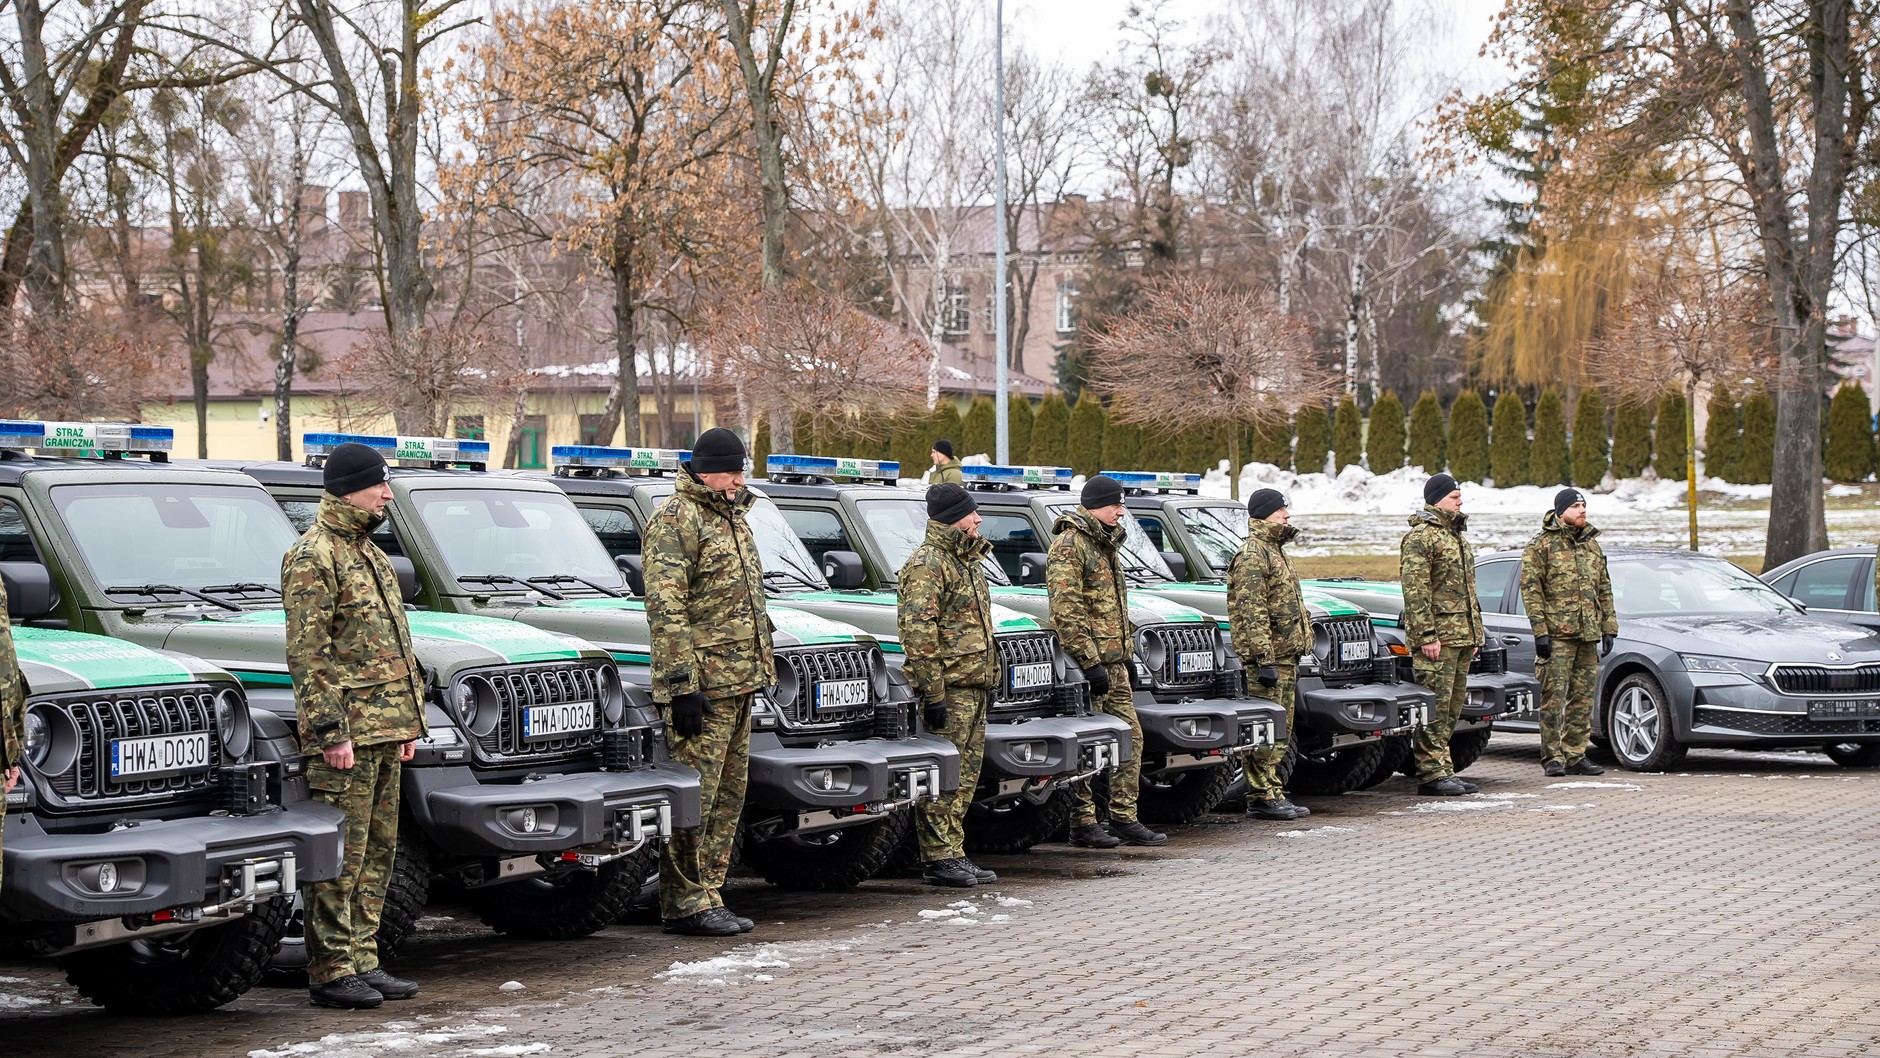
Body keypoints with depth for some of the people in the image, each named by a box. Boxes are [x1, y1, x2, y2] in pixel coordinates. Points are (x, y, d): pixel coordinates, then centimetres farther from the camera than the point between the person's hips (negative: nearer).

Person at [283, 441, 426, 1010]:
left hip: (384, 731, 9)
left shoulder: (369, 552, 19)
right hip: (347, 733, -9)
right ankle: (331, 973, -2)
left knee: (377, 852, 11)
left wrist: (409, 721, 19)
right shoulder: (312, 557, -10)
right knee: (340, 856, -6)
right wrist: (330, 731, -20)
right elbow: (308, 653, -15)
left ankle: (363, 963, 17)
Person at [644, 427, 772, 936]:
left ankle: (709, 895, 16)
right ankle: (684, 904, -3)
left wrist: (763, 664, 22)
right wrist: (682, 684, -22)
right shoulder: (677, 519, -10)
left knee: (728, 794, 11)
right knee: (694, 797, -8)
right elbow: (666, 608, -17)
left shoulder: (733, 518, 19)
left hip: (740, 683, 9)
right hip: (704, 682, -9)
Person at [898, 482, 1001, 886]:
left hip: (974, 686, 10)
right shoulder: (927, 564, -12)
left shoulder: (967, 560, 19)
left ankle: (954, 855, 16)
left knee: (966, 775, 11)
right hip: (950, 687, -10)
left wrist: (987, 678, 23)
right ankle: (940, 860, -5)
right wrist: (933, 693, -21)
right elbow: (918, 632, -18)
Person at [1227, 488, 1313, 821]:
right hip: (1267, 656, -10)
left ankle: (1275, 795, 17)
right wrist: (1265, 660, -24)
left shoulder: (1274, 550, 20)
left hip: (1284, 656, 10)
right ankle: (1262, 798, -6)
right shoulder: (1252, 554, -12)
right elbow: (1252, 612, -19)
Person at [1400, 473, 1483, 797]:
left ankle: (1442, 770, 15)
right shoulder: (1420, 537, -9)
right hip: (1438, 638, -9)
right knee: (1435, 706, -10)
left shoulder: (1456, 536, 22)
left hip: (1462, 637, 10)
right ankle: (1432, 773, -8)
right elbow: (1415, 590, -16)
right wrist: (1426, 635, -21)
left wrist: (1475, 634, 23)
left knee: (1452, 706, 10)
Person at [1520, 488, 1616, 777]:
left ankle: (1575, 756, 12)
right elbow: (1530, 589, -7)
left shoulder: (1591, 544, 17)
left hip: (1588, 635, 6)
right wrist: (1540, 631, -14)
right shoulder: (1540, 545, -2)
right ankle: (1553, 758, -1)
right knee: (1554, 697, -6)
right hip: (1556, 634, -6)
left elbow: (1604, 589, 21)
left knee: (1583, 699, 6)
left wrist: (1608, 629, 13)